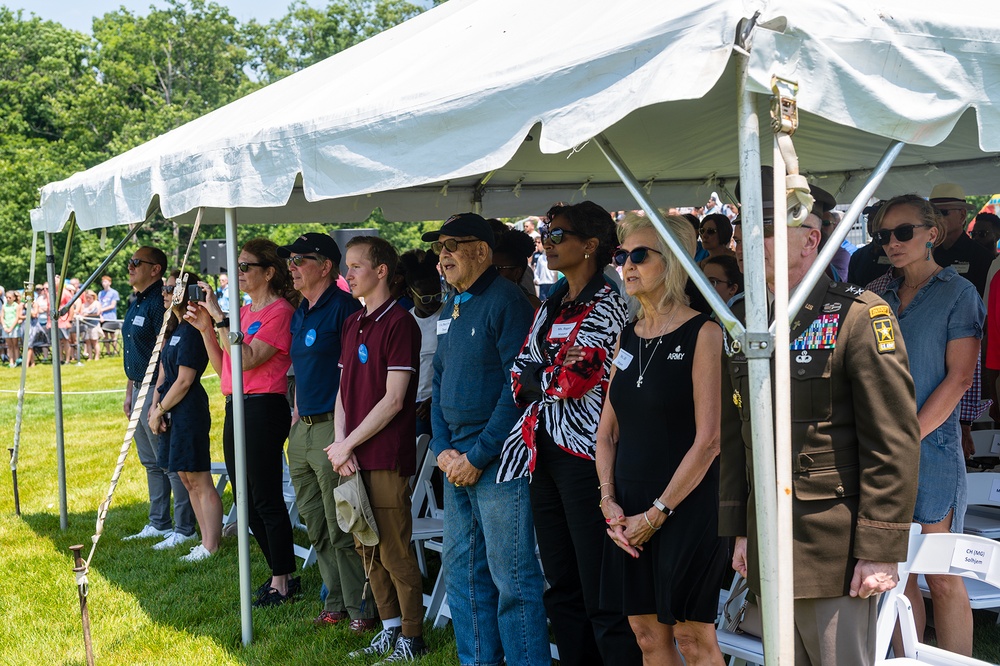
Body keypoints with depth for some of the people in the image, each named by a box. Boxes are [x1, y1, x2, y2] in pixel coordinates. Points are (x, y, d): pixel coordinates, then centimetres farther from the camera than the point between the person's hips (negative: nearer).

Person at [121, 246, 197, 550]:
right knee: (151, 463, 16)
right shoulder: (136, 303, 15)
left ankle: (184, 529, -2)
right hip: (139, 389, 10)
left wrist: (157, 400, -23)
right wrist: (129, 392, 20)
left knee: (170, 463, -6)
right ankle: (158, 524, 25)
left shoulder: (159, 303, -16)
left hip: (156, 390, -10)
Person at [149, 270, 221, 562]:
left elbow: (184, 380, -17)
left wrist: (159, 410, -9)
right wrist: (155, 406, 3)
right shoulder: (174, 329, 16)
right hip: (174, 413, 10)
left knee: (200, 481, -6)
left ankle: (210, 547, -3)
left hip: (189, 410, -10)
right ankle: (207, 542, 19)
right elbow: (164, 373, 16)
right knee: (188, 479, 13)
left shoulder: (191, 331, -14)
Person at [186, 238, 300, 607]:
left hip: (264, 408, -9)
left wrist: (219, 317, -20)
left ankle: (282, 581, 5)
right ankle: (281, 573, 23)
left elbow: (247, 359, -22)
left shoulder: (279, 311, -10)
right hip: (235, 409, 9)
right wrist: (206, 328, 4)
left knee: (266, 500, -4)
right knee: (247, 501, 13)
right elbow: (223, 368, 14)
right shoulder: (242, 312, 15)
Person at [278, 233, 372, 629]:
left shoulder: (343, 307, -12)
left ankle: (359, 607, 5)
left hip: (331, 428, -9)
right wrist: (297, 415, 18)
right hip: (303, 430, 9)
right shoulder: (300, 313, 16)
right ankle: (335, 603, 23)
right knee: (317, 529, 14)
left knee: (342, 529, -5)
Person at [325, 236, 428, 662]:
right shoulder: (352, 324, 14)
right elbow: (344, 390, 15)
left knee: (395, 551, -2)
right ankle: (389, 630, 24)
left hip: (387, 458, -8)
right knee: (367, 548, 13)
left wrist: (348, 444, -11)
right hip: (354, 457, 8)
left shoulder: (399, 323, -10)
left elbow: (393, 400, -14)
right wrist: (340, 443, 0)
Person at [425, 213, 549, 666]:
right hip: (456, 460, 9)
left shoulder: (506, 300, -11)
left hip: (498, 459, -9)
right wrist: (442, 449, 6)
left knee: (511, 576, -6)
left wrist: (478, 456, -16)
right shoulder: (451, 310, 16)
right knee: (462, 569, 14)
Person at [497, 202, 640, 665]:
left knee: (600, 594, -7)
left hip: (583, 455, -8)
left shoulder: (606, 307, -9)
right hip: (543, 454, 8)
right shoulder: (551, 307, 16)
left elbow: (567, 382, -17)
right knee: (561, 588, 13)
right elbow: (520, 379, 10)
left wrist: (540, 377, 1)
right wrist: (554, 375, -6)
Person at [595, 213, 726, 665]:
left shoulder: (703, 334, -9)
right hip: (628, 513, 6)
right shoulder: (628, 337, 11)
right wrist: (610, 502, -1)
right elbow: (607, 431, 13)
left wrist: (657, 513, -13)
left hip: (685, 507, -6)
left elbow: (708, 440, -14)